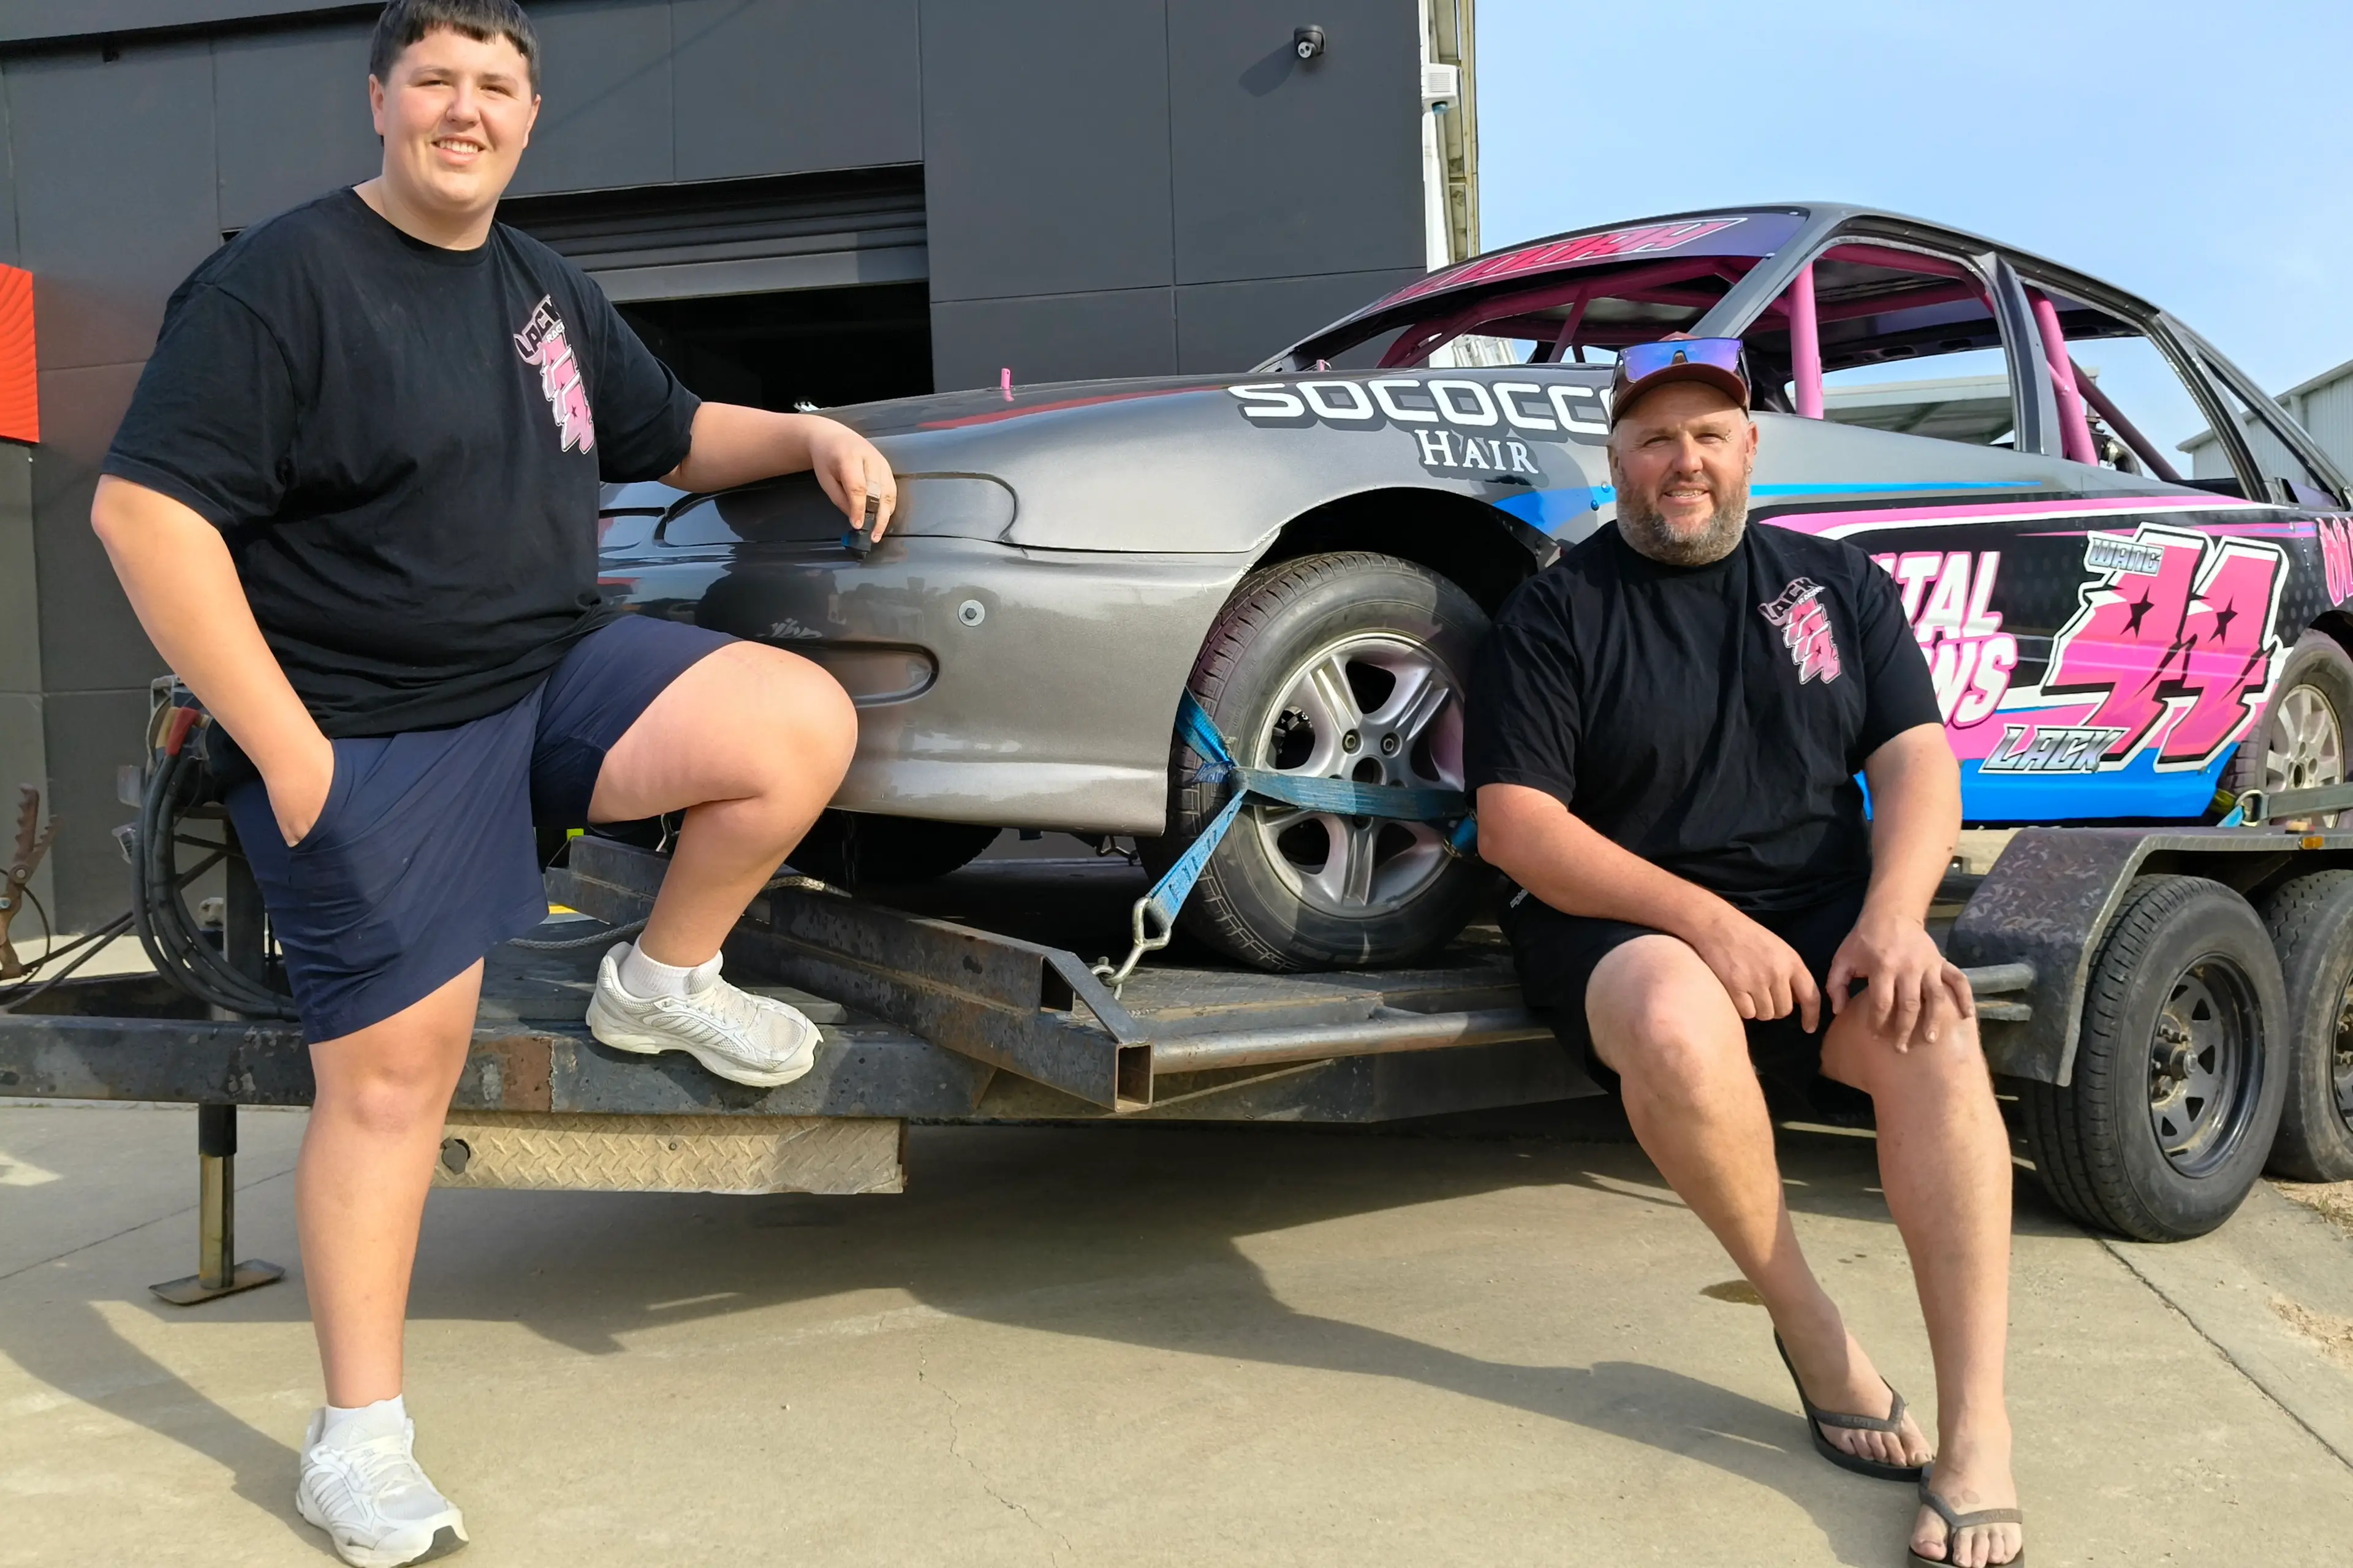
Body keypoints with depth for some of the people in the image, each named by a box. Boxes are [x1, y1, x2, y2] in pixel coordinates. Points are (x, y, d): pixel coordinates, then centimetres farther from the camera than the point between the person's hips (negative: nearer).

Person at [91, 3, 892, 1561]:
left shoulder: (546, 290, 12)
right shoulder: (281, 281, -11)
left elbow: (674, 434, 25)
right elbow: (145, 509, -17)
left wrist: (809, 433, 5)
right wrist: (284, 747, -20)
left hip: (560, 669, 6)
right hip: (369, 738, -6)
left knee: (805, 726, -17)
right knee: (390, 1074, -4)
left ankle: (665, 980, 8)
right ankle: (360, 1443, 10)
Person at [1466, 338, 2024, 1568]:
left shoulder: (1839, 584, 12)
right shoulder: (1555, 613, 0)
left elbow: (1917, 760, 4)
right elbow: (1515, 825, -9)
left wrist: (1894, 916, -17)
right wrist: (1704, 920, -21)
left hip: (1822, 909, 3)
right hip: (1625, 924, -3)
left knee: (1936, 1032, -29)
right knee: (1677, 1026, -38)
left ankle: (1979, 1440, -26)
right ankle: (1808, 1328, -14)